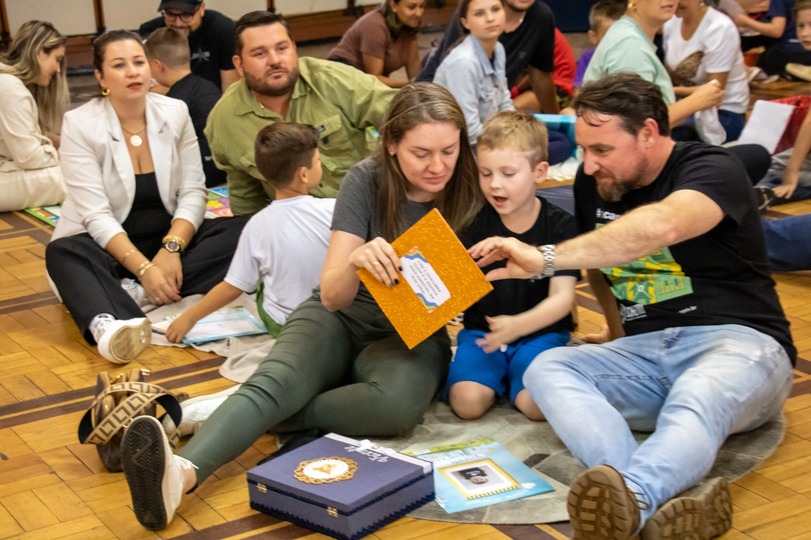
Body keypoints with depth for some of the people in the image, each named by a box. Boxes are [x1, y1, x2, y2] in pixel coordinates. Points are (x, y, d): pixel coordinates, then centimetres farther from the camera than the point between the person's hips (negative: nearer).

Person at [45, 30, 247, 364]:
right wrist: (144, 268, -31)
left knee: (243, 232, -22)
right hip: (109, 247, -3)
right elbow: (97, 215, -19)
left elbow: (193, 193, -5)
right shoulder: (80, 125, -13)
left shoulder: (175, 112, -2)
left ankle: (134, 296, -32)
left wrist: (171, 249, -23)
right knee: (63, 253, -35)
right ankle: (106, 325, -65)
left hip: (168, 239, 3)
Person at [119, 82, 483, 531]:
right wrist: (356, 260, -37)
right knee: (273, 382, -32)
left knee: (399, 402, -36)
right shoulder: (367, 181, -10)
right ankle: (181, 470, -56)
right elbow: (332, 294, -14)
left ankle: (251, 419, -26)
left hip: (412, 335, 0)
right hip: (338, 318, 0)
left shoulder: (469, 197, -9)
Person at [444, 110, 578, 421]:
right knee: (468, 402, -23)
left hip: (540, 333, -1)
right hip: (480, 332, 2)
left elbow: (562, 297, -13)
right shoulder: (476, 221, 0)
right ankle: (498, 378, 9)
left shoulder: (559, 226, -6)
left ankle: (512, 378, 6)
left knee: (536, 404, -27)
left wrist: (518, 325, -31)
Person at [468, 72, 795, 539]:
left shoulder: (712, 170, -10)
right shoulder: (594, 183, 11)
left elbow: (661, 226, -33)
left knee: (696, 403, -40)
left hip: (737, 341, -5)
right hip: (643, 353, 6)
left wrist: (546, 259, -37)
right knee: (546, 369, -23)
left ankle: (626, 500, -69)